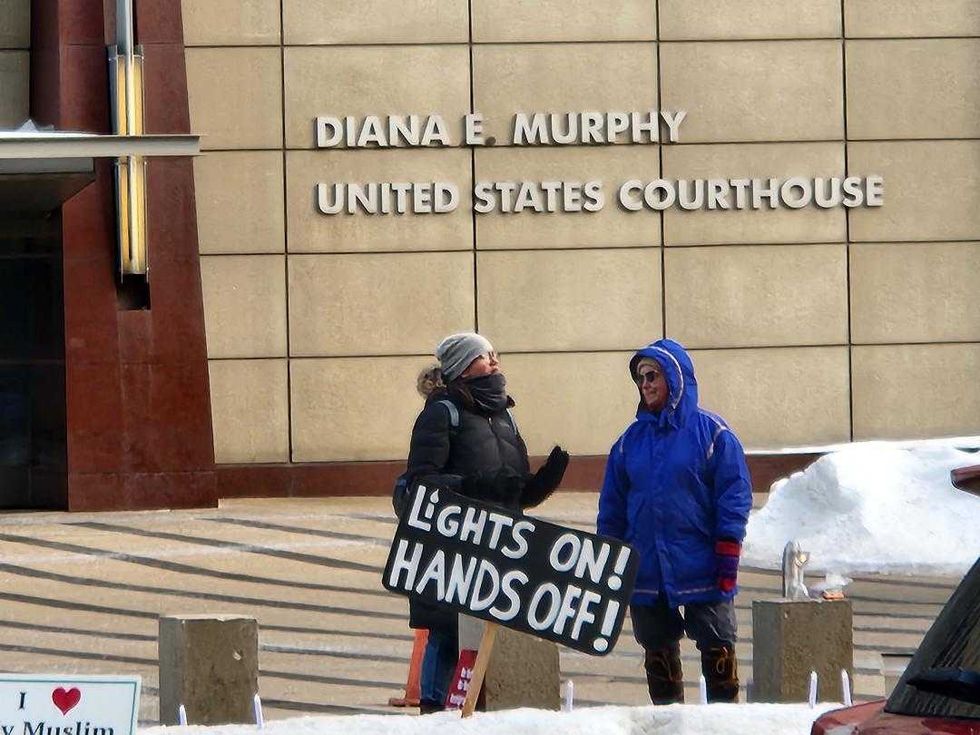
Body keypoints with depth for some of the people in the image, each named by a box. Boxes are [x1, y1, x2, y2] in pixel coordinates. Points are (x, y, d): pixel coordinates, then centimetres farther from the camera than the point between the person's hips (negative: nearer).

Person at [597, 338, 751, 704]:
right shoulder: (632, 439, 10)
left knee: (717, 650, -2)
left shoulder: (711, 432, -4)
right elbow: (612, 506, 13)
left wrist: (727, 559, -10)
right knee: (658, 654, 9)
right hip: (646, 573, 4)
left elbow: (734, 496, -5)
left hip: (702, 571, -4)